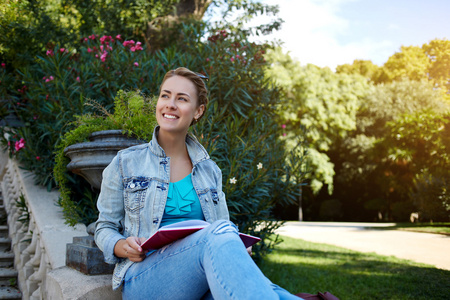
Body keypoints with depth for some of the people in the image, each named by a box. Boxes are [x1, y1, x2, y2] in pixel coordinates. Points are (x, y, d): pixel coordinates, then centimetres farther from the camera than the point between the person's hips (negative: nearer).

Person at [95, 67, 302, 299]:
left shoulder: (210, 171, 17)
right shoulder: (125, 163, 9)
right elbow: (104, 228, 13)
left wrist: (237, 247, -3)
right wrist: (122, 247, -10)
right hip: (143, 279, -2)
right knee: (218, 234, -35)